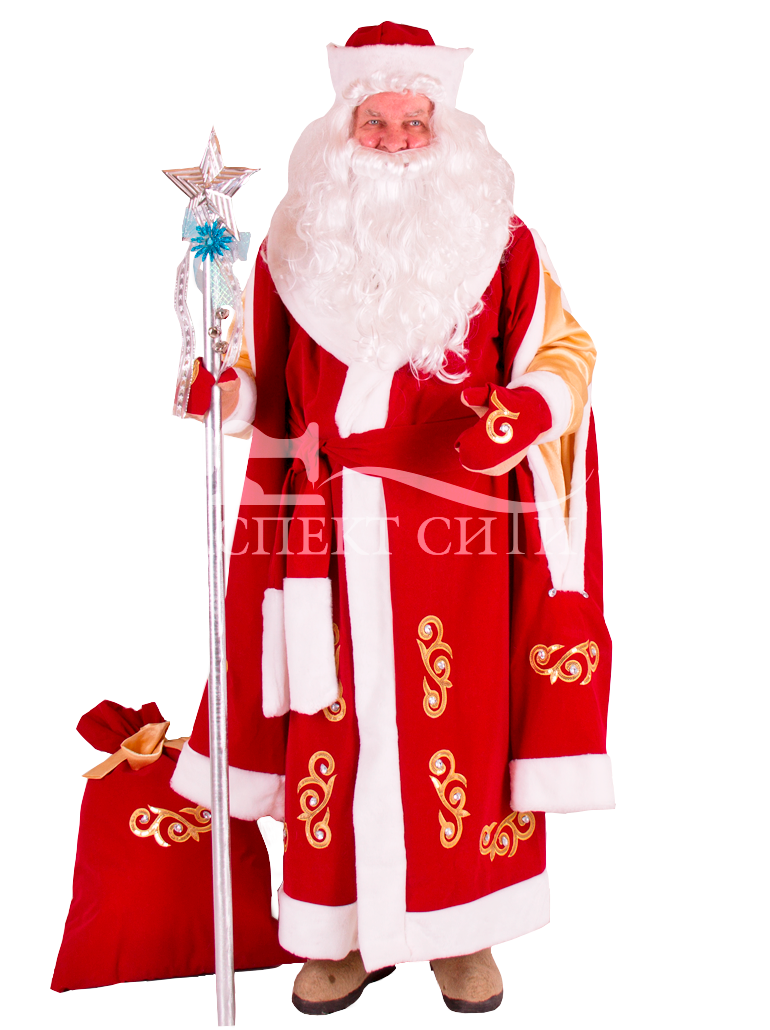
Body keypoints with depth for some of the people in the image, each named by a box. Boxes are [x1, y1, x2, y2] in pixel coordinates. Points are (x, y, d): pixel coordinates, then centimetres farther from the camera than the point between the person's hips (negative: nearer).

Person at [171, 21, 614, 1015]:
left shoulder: (500, 241, 3)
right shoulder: (296, 245, 8)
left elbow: (564, 351, 2)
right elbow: (265, 386, 13)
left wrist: (522, 413, -18)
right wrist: (218, 391, -8)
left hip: (457, 536, -1)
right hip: (333, 535, 2)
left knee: (459, 724, 5)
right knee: (333, 727, 6)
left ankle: (461, 930, 25)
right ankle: (345, 933, 24)